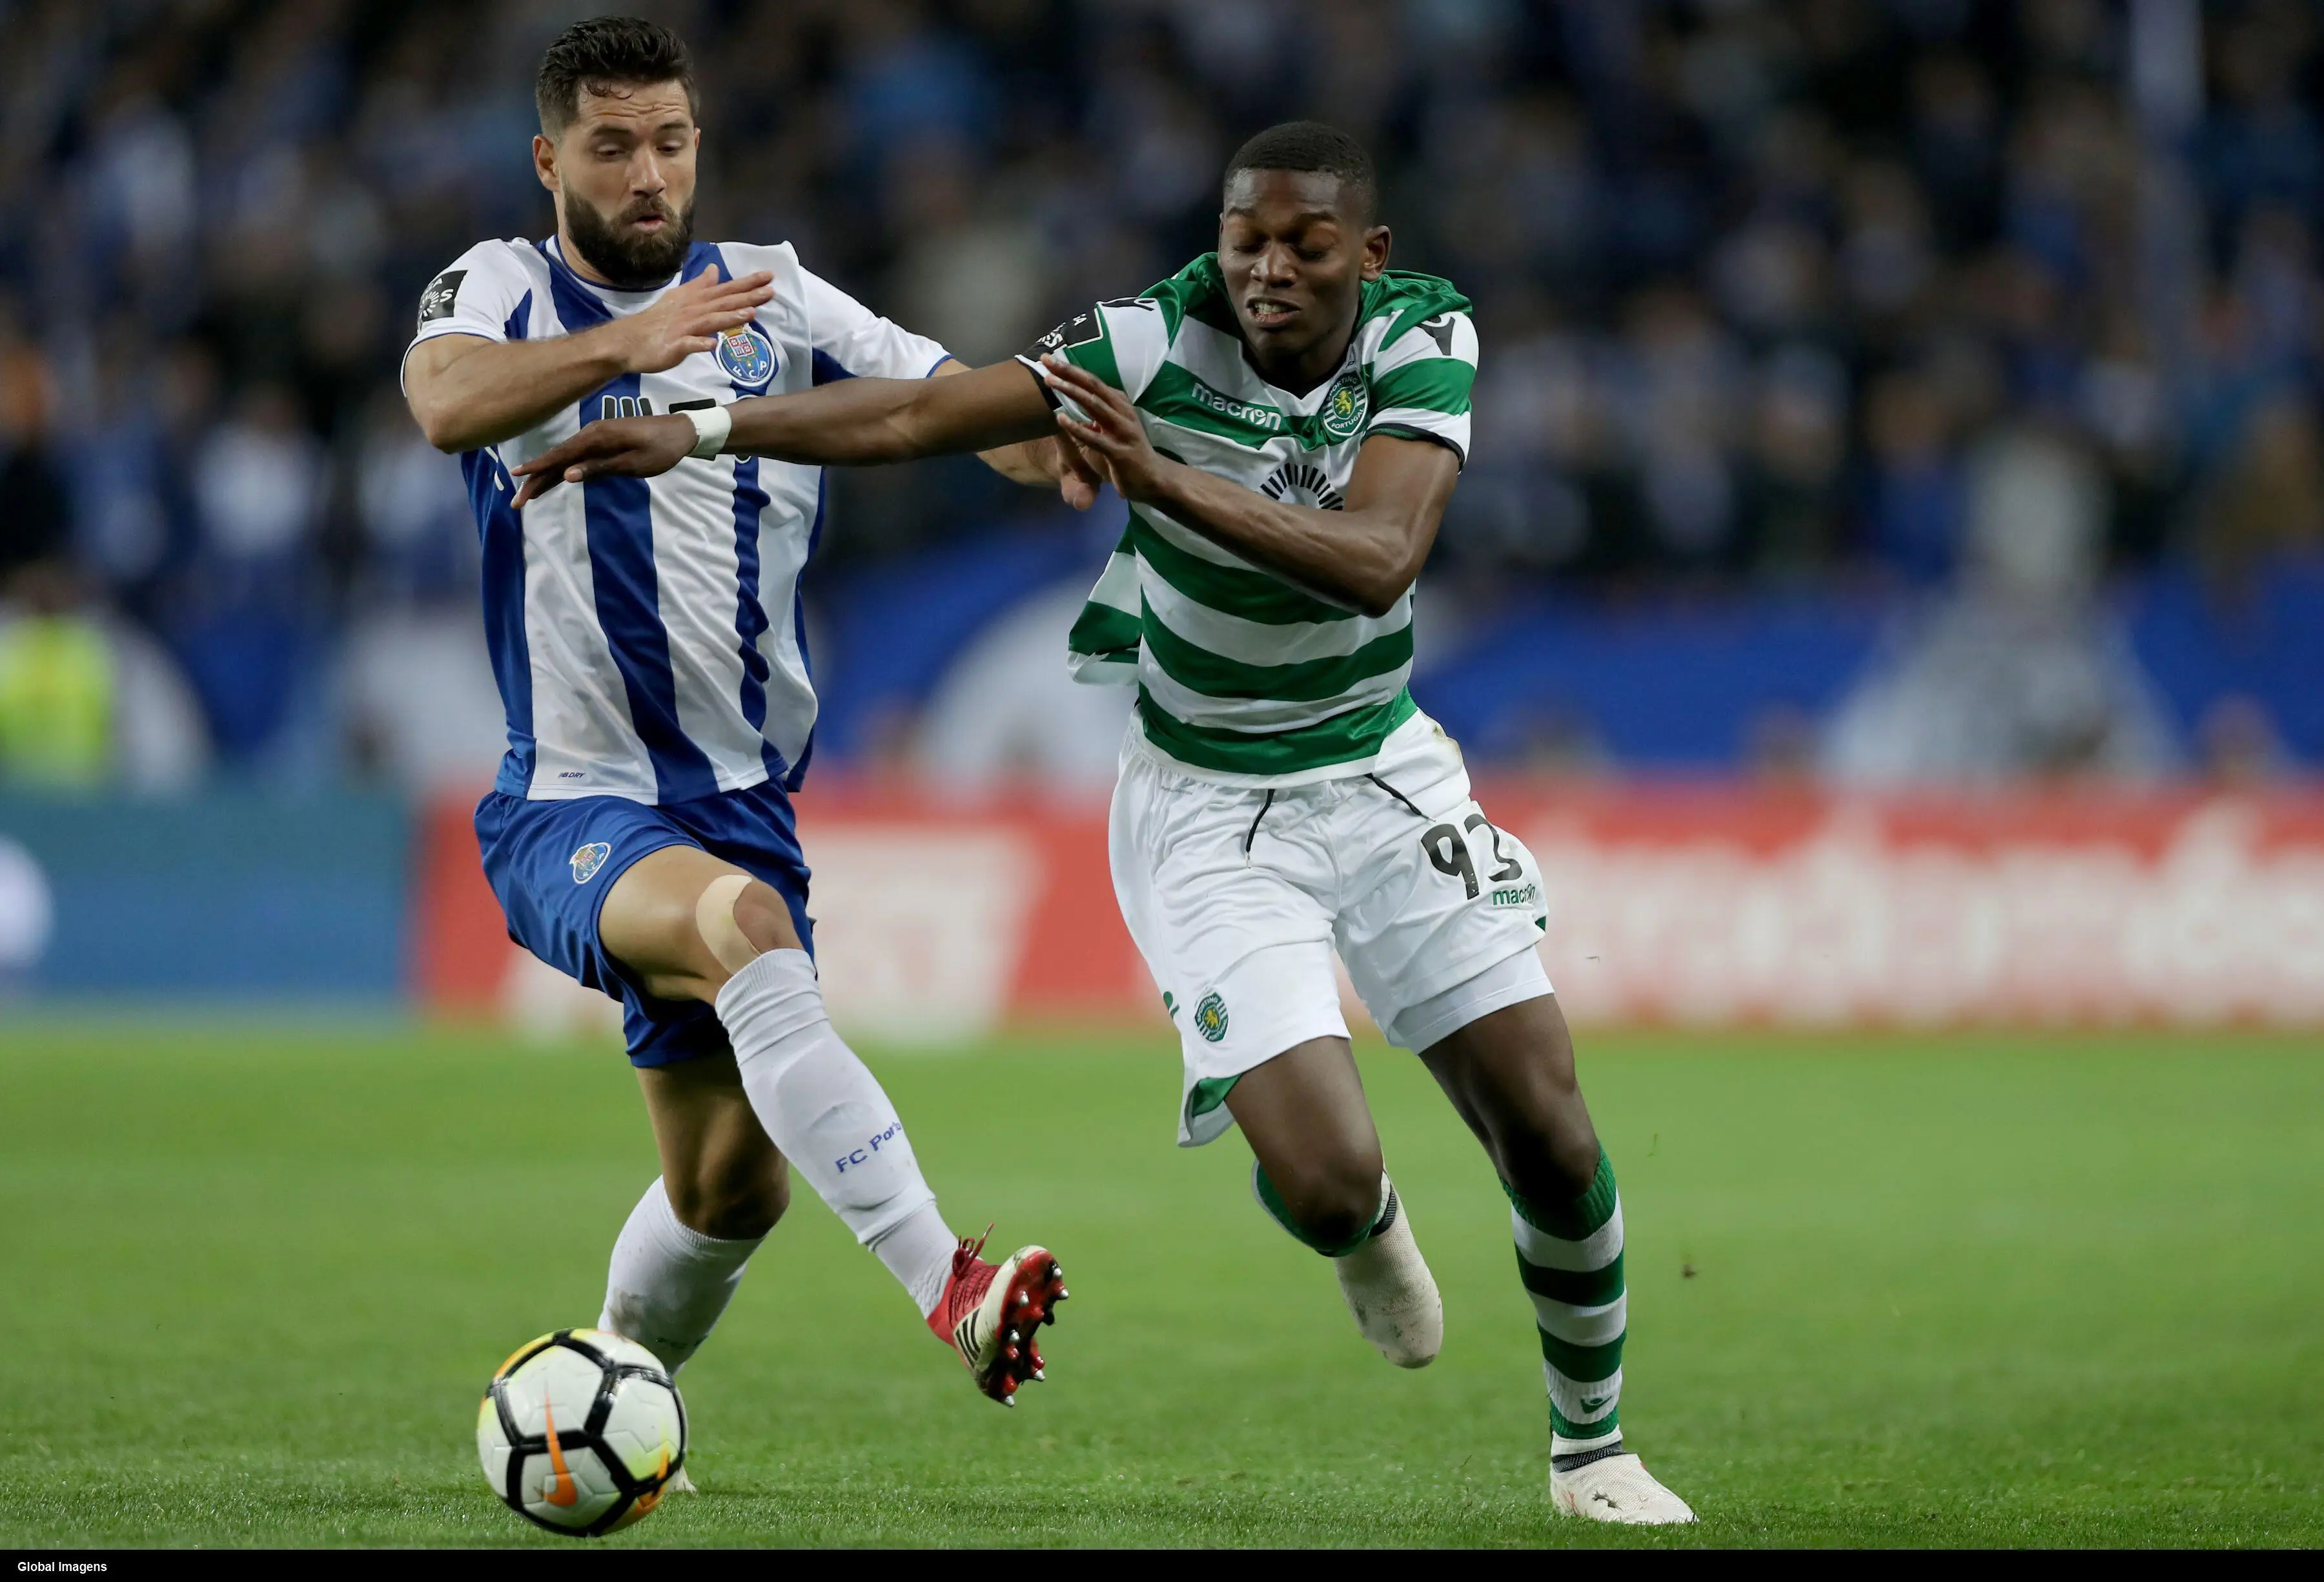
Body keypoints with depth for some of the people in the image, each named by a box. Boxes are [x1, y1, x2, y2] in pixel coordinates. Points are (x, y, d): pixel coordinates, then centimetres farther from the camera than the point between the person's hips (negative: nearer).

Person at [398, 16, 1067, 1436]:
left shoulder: (771, 297, 5)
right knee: (742, 921, -36)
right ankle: (949, 1287, -46)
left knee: (733, 1187, 10)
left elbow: (946, 392, -8)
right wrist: (628, 342, -43)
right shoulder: (501, 291, -2)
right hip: (571, 804, -5)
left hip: (740, 802, 5)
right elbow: (446, 402, -26)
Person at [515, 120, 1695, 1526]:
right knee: (1323, 1184, -17)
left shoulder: (1426, 338, -14)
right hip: (1206, 813, -2)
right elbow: (920, 412, -22)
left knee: (1548, 1132, -3)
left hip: (1385, 778, 2)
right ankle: (1367, 1225, 24)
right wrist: (699, 431, -33)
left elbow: (1379, 561, -30)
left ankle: (1591, 1445, 22)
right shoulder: (1158, 343, -19)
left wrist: (1173, 482, -42)